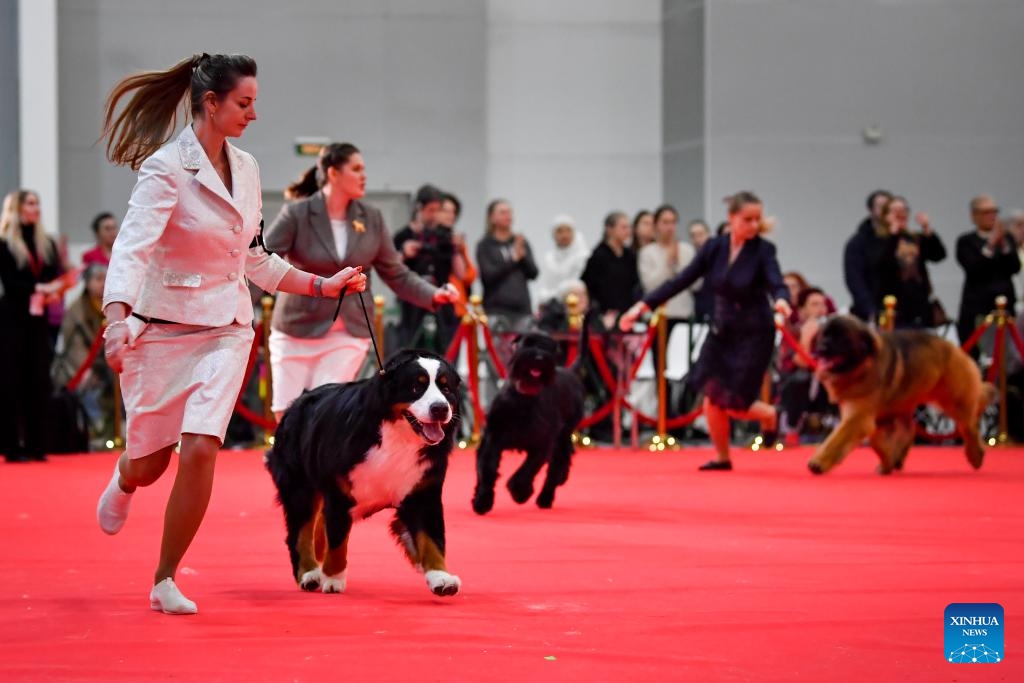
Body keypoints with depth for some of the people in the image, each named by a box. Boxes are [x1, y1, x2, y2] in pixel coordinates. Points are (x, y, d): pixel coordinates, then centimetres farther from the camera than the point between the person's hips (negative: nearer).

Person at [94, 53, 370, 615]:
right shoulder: (166, 169, -16)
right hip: (160, 330, -4)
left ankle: (165, 583, -2)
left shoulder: (245, 169, 5)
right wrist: (117, 317, -44)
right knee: (147, 464, 9)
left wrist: (322, 285, 15)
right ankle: (124, 482, 51)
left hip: (225, 331, 4)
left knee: (200, 450, -15)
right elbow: (132, 248, -29)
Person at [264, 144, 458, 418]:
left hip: (349, 332, 1)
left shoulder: (371, 219, 4)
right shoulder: (296, 215, -7)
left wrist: (433, 295, -7)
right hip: (296, 330, -1)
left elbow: (397, 274, 8)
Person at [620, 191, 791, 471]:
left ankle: (770, 415, 25)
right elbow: (682, 280, -3)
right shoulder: (714, 247, -4)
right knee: (712, 400, 0)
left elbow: (777, 283, -27)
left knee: (733, 404, -7)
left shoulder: (763, 250, -14)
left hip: (754, 333, -4)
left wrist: (781, 300, -51)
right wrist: (644, 305, -9)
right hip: (722, 330, 4)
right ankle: (722, 457, 21)